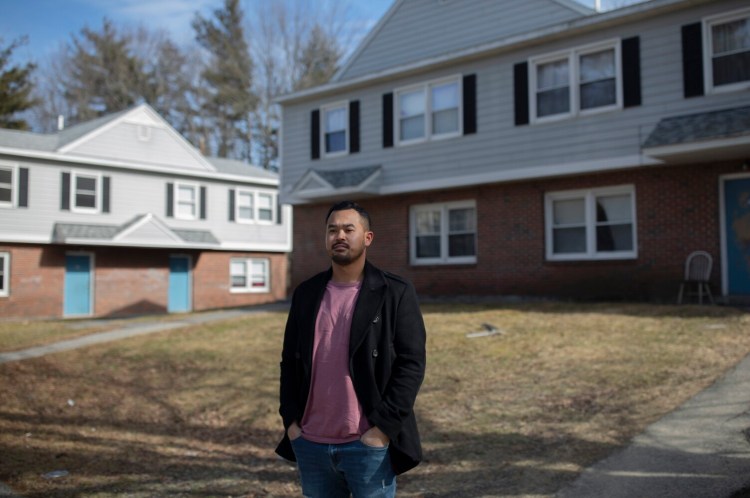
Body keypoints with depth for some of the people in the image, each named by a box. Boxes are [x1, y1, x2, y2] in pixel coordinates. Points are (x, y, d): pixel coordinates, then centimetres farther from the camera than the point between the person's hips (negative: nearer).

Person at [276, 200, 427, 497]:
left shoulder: (395, 293, -4)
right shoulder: (306, 294, 9)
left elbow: (411, 363, -9)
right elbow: (290, 361, 12)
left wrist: (382, 427, -14)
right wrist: (290, 420, 3)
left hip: (368, 443, -4)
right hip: (310, 444, 4)